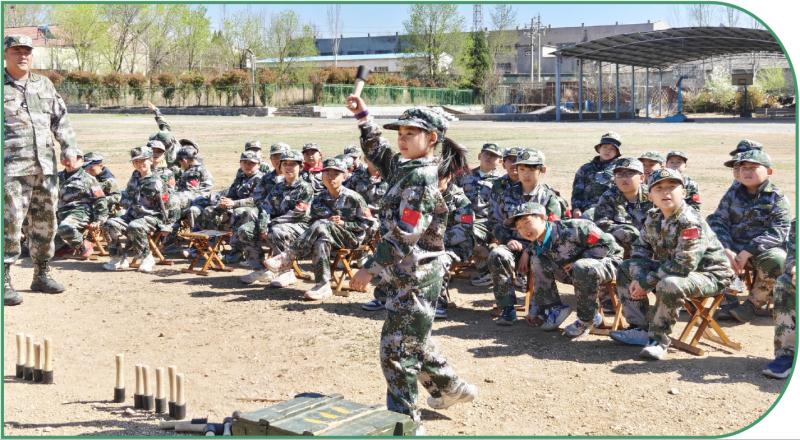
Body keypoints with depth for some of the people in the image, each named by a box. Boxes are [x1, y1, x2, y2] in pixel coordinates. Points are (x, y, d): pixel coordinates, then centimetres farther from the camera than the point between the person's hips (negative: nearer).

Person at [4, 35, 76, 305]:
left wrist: (70, 149, 6)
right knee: (10, 224, -10)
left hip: (46, 168, 5)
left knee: (45, 223, 10)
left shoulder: (44, 85, 16)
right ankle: (5, 282, -3)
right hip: (12, 170, -5)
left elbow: (61, 120, 17)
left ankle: (42, 275, 22)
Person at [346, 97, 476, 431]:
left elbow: (403, 235, -24)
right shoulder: (404, 167, 8)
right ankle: (450, 388, 40)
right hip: (409, 274, 10)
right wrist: (363, 116, 17)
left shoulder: (423, 178, -19)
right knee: (412, 339, 24)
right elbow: (376, 151, 26)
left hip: (415, 276, -10)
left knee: (396, 347, -3)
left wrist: (371, 268, -22)